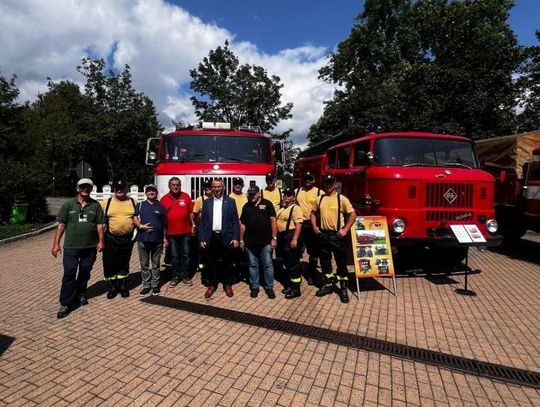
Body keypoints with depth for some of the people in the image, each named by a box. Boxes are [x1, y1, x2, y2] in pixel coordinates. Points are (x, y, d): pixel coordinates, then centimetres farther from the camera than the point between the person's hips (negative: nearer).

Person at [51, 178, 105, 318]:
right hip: (71, 246, -1)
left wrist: (101, 241, -1)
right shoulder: (68, 204, 2)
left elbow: (99, 224, 5)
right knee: (69, 273, -2)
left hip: (90, 246, 2)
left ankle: (81, 294, 31)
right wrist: (56, 243, -3)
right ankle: (65, 303, 5)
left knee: (85, 272, 12)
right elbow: (61, 224, 1)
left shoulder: (96, 205, 4)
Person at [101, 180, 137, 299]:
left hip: (127, 239, 1)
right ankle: (112, 287, 22)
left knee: (124, 264, 12)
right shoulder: (106, 202, 2)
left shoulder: (132, 202, 5)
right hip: (111, 239, 0)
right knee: (110, 264, 5)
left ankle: (123, 286, 26)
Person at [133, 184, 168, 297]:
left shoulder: (161, 206, 8)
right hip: (143, 239, 1)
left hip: (157, 239, 0)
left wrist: (165, 237, 7)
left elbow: (164, 224, 9)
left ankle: (155, 285, 17)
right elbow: (135, 218, 1)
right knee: (144, 264, 6)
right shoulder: (140, 205, 10)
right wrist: (140, 226, -17)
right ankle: (146, 286, 16)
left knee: (155, 264, 8)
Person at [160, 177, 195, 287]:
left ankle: (185, 276, 20)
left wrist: (193, 225, 4)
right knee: (174, 255, 10)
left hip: (185, 231, 0)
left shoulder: (186, 196, 1)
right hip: (171, 232, 0)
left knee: (185, 254, 9)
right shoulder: (164, 199, 0)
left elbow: (191, 212, 6)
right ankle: (175, 276, 21)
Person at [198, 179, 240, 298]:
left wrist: (236, 238, -8)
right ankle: (212, 285, 25)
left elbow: (235, 221, -1)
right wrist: (201, 239, -1)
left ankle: (227, 285, 24)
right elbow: (202, 222, 6)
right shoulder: (206, 202, 7)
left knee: (226, 262, 9)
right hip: (210, 237, 2)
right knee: (211, 262, 9)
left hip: (226, 237, -2)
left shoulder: (230, 202, 1)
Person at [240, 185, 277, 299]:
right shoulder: (246, 206, 8)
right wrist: (241, 240, 9)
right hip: (250, 242, 3)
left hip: (266, 241, -3)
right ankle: (254, 287, 23)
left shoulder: (267, 204, -2)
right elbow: (242, 224, 11)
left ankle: (269, 287, 16)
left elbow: (273, 221, -4)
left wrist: (274, 238, -8)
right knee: (253, 265, 11)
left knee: (268, 264, 4)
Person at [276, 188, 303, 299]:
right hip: (282, 237, 9)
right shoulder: (281, 208, 15)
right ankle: (290, 284, 29)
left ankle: (296, 289, 6)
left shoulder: (295, 208, -11)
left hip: (291, 236, -9)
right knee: (286, 262, 16)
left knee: (293, 263, -2)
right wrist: (276, 237, 16)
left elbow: (298, 225, -18)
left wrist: (294, 239, -25)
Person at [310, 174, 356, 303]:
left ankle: (343, 288, 16)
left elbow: (352, 214, -6)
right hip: (323, 235, 4)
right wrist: (314, 226, 5)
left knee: (341, 262, 3)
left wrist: (345, 229, -13)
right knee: (325, 262, 13)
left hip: (337, 235, -4)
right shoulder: (320, 199, 7)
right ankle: (328, 285, 28)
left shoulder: (342, 198, -6)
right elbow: (314, 213, 18)